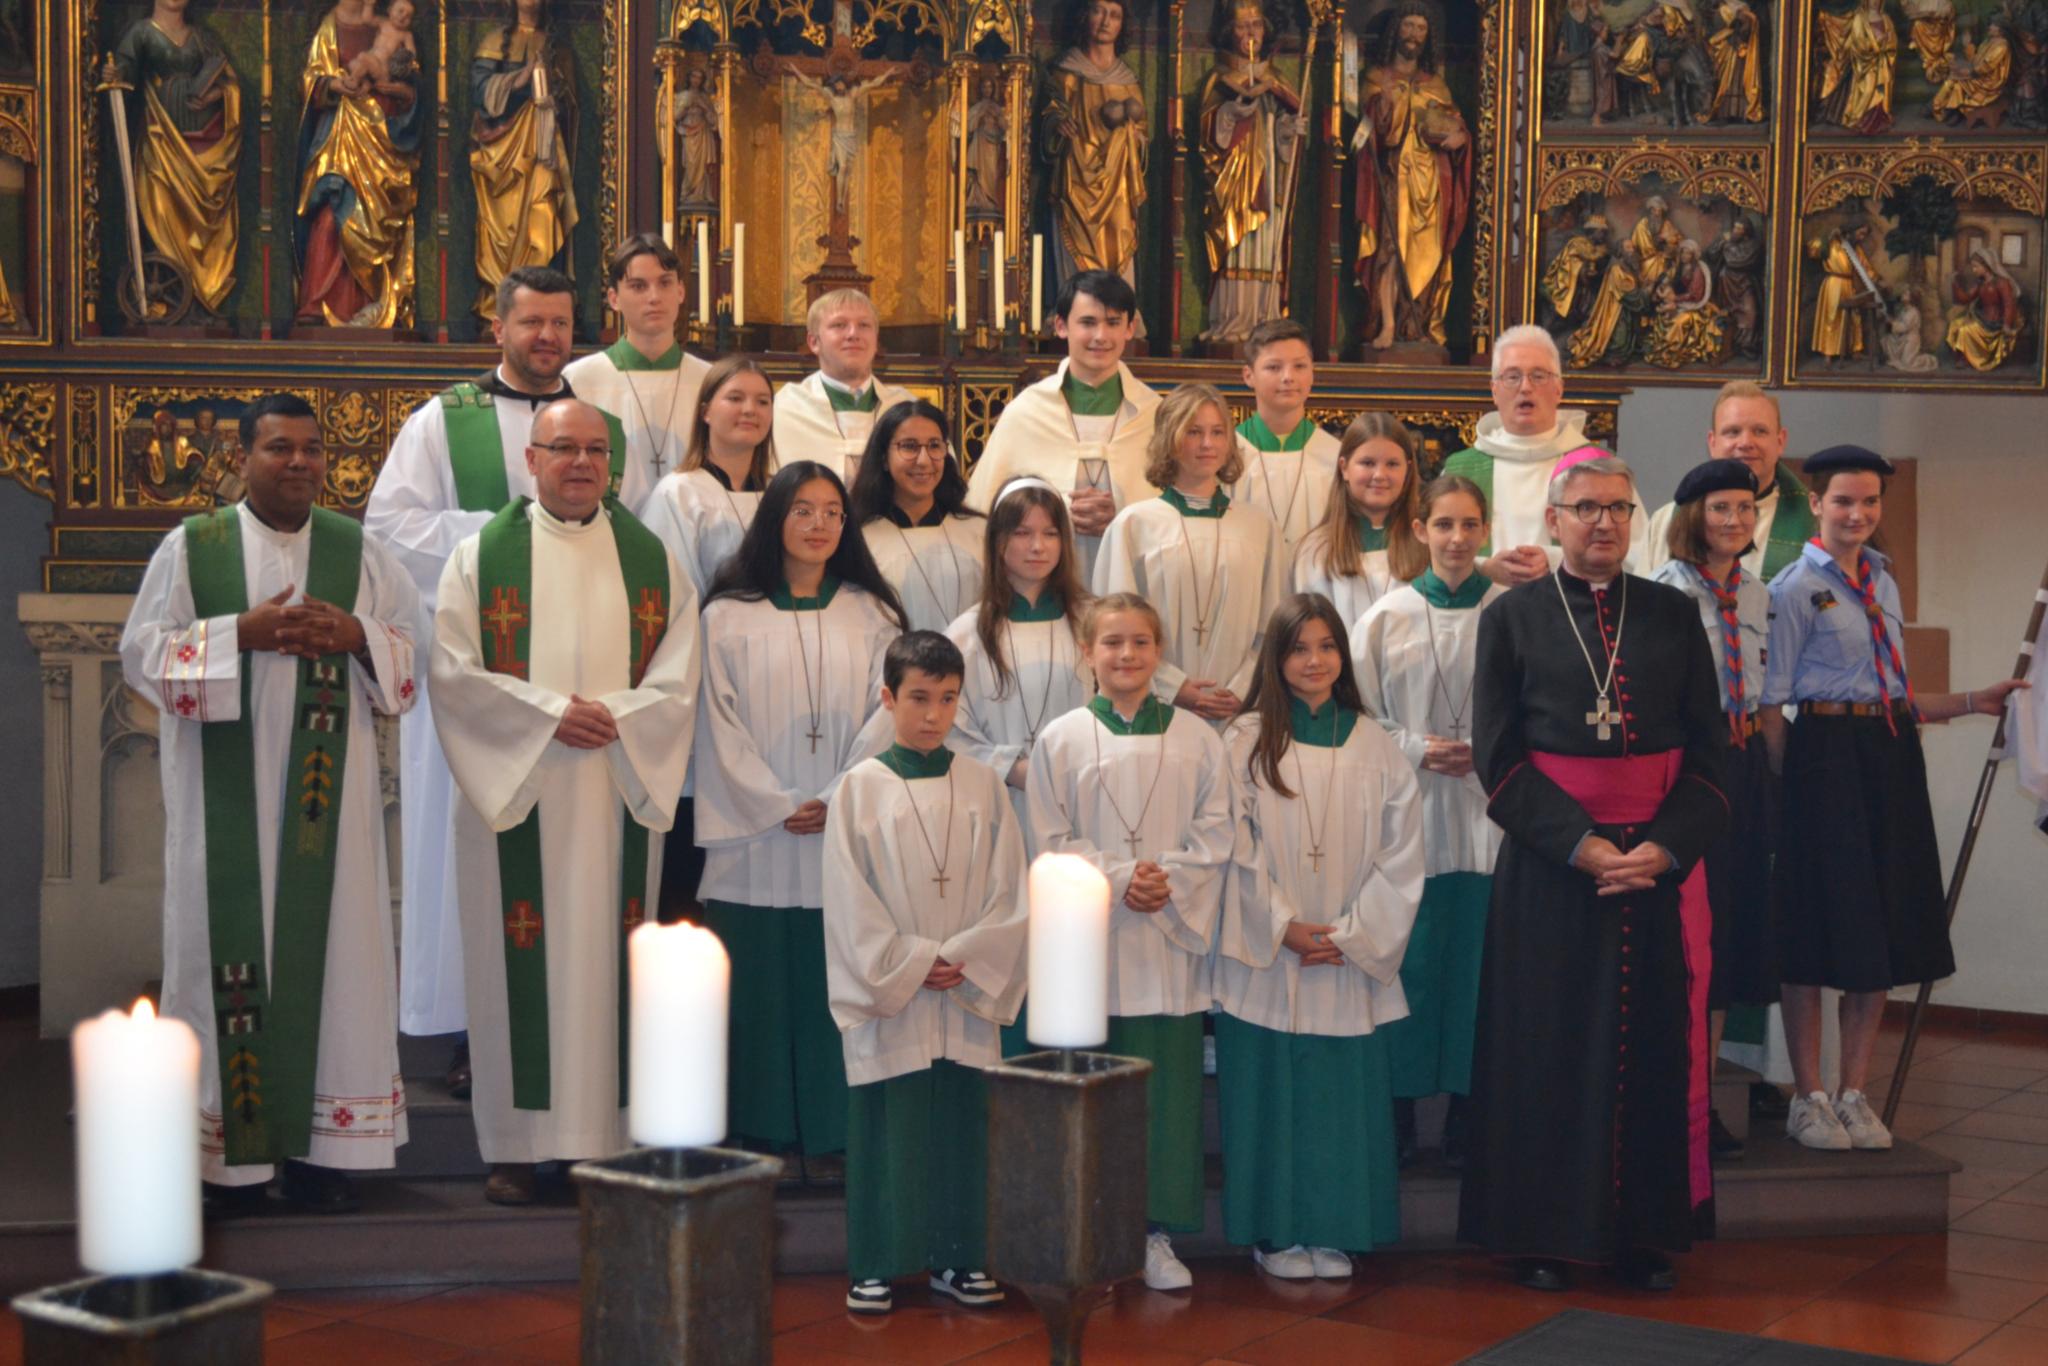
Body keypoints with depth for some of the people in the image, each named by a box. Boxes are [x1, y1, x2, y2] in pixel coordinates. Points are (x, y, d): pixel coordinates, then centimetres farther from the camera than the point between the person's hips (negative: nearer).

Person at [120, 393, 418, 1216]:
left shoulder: (359, 553, 8)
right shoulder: (190, 549, 3)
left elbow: (415, 650, 10)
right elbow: (142, 653, -1)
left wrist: (355, 636, -10)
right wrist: (241, 633, -13)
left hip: (328, 792, 2)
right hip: (226, 794, -2)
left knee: (328, 942, 1)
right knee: (232, 947, -2)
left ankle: (319, 1148, 9)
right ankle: (232, 1155, 5)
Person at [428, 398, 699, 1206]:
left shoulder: (652, 561, 10)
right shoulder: (480, 557, 5)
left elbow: (677, 681, 4)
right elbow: (454, 671, -3)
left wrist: (609, 717, -13)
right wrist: (549, 713, -13)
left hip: (619, 797, 2)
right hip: (513, 791, -1)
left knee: (605, 960, 1)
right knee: (519, 964, -1)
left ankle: (604, 1134, 6)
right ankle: (516, 1146, 4)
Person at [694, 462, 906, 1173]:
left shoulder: (870, 614, 8)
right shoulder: (729, 616, 5)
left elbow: (886, 715, 2)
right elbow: (722, 724, 0)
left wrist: (837, 800, -10)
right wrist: (779, 807, -9)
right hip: (755, 843, -1)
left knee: (835, 988, 1)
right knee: (760, 985, 1)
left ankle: (827, 1139, 8)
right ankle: (762, 1137, 8)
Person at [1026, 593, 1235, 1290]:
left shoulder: (1195, 738, 6)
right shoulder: (1060, 740, 2)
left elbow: (1217, 834, 4)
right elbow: (1051, 842, -1)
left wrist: (1169, 880, -12)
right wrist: (1119, 879, -13)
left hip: (1172, 938, 1)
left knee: (1168, 1085, 3)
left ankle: (1158, 1233, 13)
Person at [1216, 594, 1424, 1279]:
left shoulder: (1374, 747, 5)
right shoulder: (1245, 742, 0)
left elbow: (1401, 855, 3)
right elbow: (1237, 850, -4)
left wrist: (1353, 934, -7)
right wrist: (1284, 927, -11)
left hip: (1352, 962, 2)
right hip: (1266, 960, -2)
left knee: (1344, 1088, 3)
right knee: (1272, 1088, 1)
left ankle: (1331, 1231, 15)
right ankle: (1275, 1233, 12)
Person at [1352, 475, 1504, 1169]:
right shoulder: (1387, 617, 4)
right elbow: (1360, 716, 5)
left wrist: (1487, 751, -10)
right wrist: (1416, 749, -8)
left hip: (1487, 810, 0)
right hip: (1408, 807, 0)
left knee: (1476, 955, 2)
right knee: (1408, 959, 1)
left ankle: (1466, 1102, 11)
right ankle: (1401, 1103, 9)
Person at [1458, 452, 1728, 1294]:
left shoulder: (1674, 616, 7)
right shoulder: (1512, 617, 2)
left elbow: (1708, 749, 5)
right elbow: (1496, 754, -2)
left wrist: (1667, 847, -10)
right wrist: (1579, 843, -13)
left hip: (1656, 862, 2)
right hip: (1549, 866, -2)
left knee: (1646, 1044, 5)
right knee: (1547, 1045, 2)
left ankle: (1644, 1234, 15)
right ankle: (1543, 1233, 12)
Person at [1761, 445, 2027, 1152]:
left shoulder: (1883, 582, 15)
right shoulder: (1796, 589, -6)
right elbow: (1771, 704, -8)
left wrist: (1971, 702, 12)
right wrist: (1781, 788, -14)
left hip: (1891, 757, 7)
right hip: (1825, 758, -7)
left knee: (1883, 926, 9)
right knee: (1818, 928, -1)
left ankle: (1855, 1094, 18)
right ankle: (1808, 1098, 10)